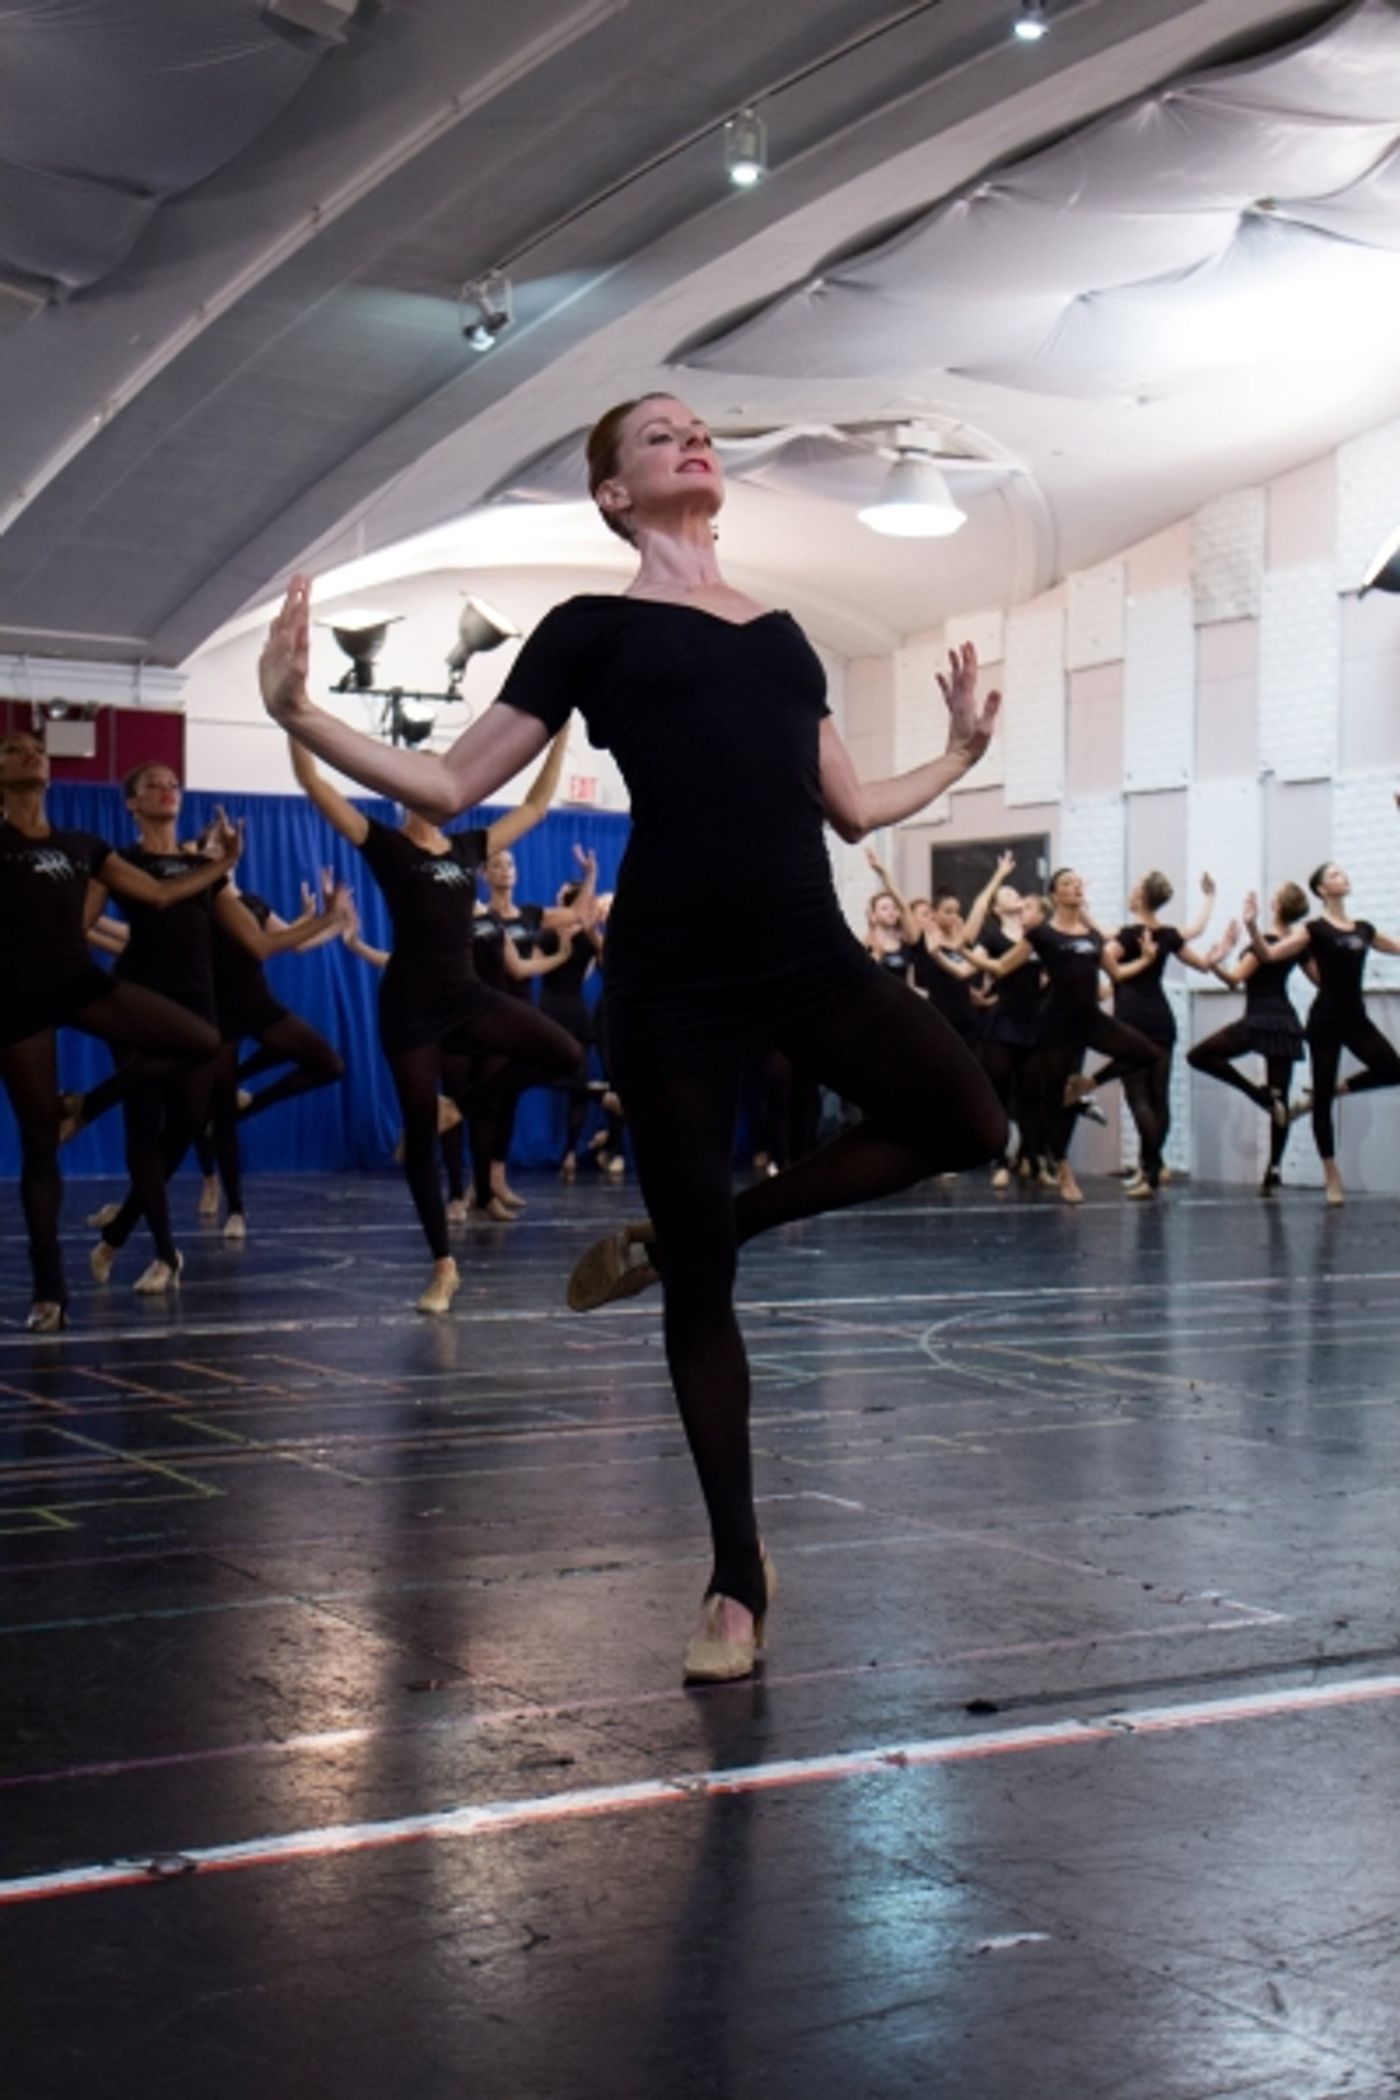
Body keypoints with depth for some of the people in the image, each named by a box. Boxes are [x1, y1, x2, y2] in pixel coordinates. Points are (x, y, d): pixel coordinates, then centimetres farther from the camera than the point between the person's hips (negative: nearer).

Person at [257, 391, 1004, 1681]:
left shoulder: (783, 634, 19)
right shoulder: (593, 630, 5)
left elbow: (852, 808, 25)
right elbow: (452, 787, 2)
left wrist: (962, 750, 30)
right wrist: (302, 716, -9)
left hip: (810, 953, 5)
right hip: (674, 974, -5)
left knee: (969, 1126, 5)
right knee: (700, 1285, 1)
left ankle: (679, 1238, 11)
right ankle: (738, 1582, 16)